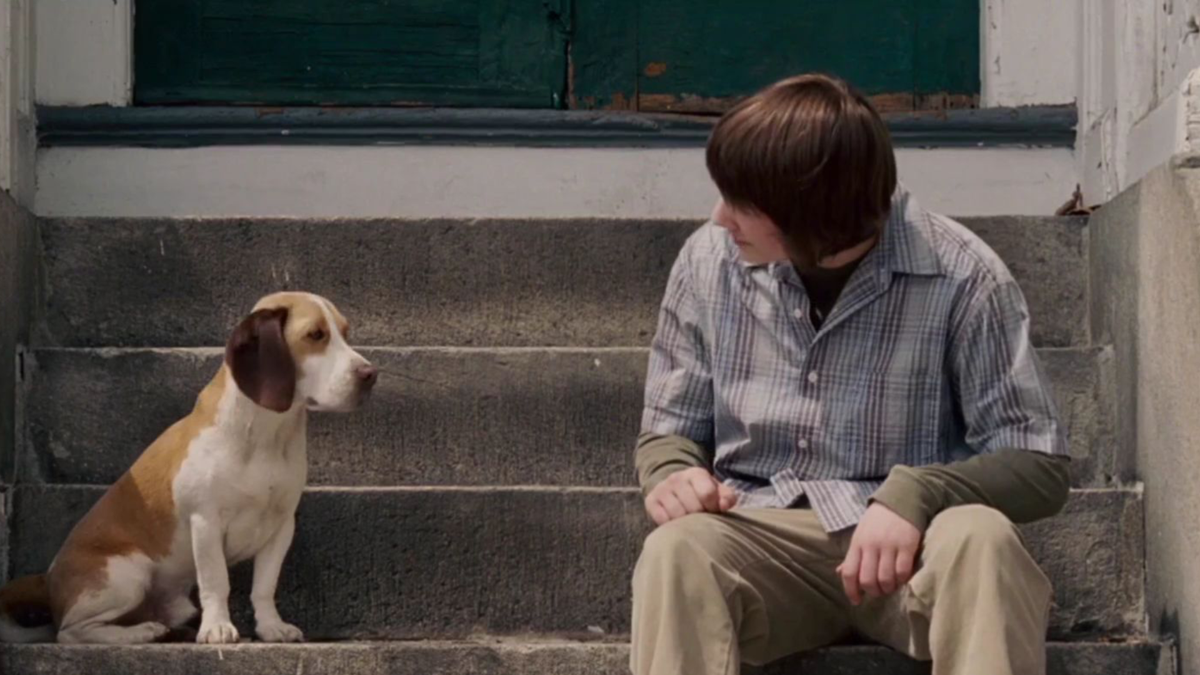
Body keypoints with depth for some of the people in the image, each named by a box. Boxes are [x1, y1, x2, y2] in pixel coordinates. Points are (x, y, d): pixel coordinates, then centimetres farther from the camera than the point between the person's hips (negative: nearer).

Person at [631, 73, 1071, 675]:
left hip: (900, 548, -2)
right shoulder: (709, 263, 2)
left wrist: (915, 495, -26)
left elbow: (1039, 464, -7)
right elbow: (669, 432, 15)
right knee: (676, 551, -33)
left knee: (979, 541, -36)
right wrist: (674, 475, -10)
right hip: (761, 541, 2)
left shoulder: (959, 276, -8)